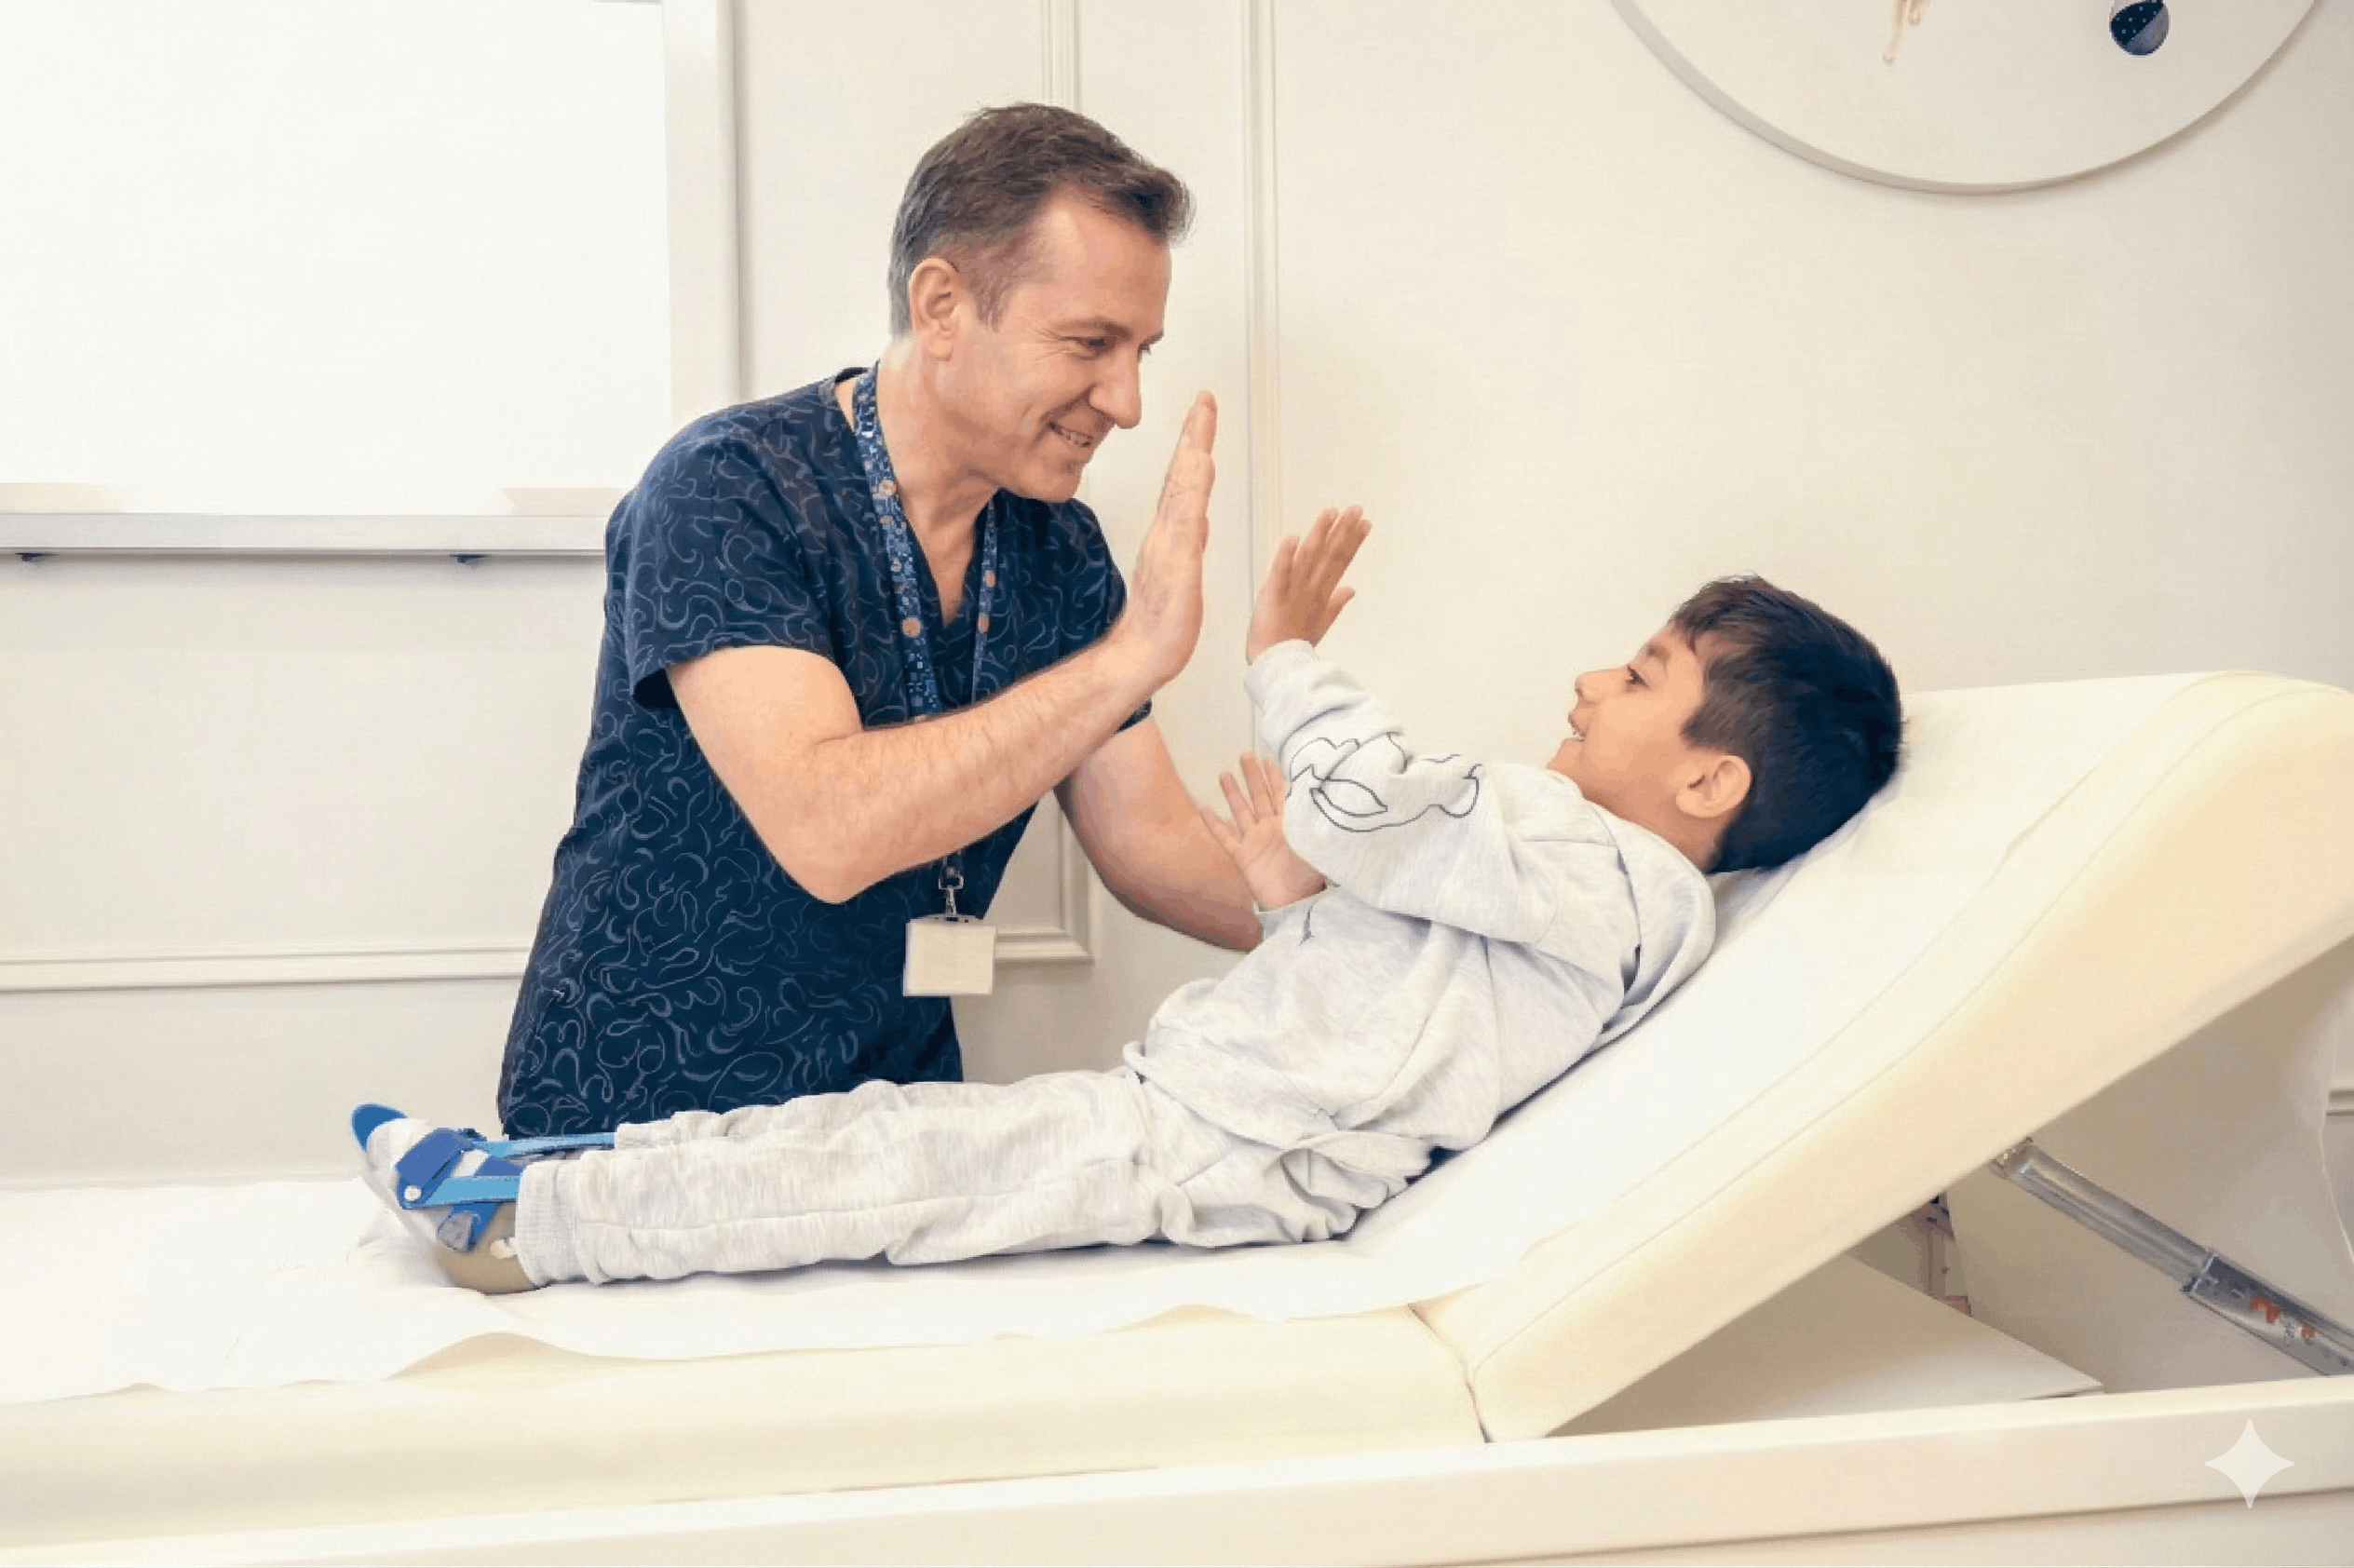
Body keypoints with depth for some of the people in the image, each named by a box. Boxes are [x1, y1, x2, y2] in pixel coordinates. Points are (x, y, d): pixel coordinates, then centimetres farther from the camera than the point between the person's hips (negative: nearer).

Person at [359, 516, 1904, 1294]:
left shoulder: (1620, 884, -14)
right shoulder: (1583, 866, 18)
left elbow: (1373, 798, -22)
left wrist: (1288, 660, -5)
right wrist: (1305, 892, 0)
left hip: (1221, 1157, -10)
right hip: (1180, 1092, 10)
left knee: (905, 1165, -11)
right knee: (884, 1123, 5)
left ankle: (527, 1222, -4)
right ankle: (566, 1175, 9)